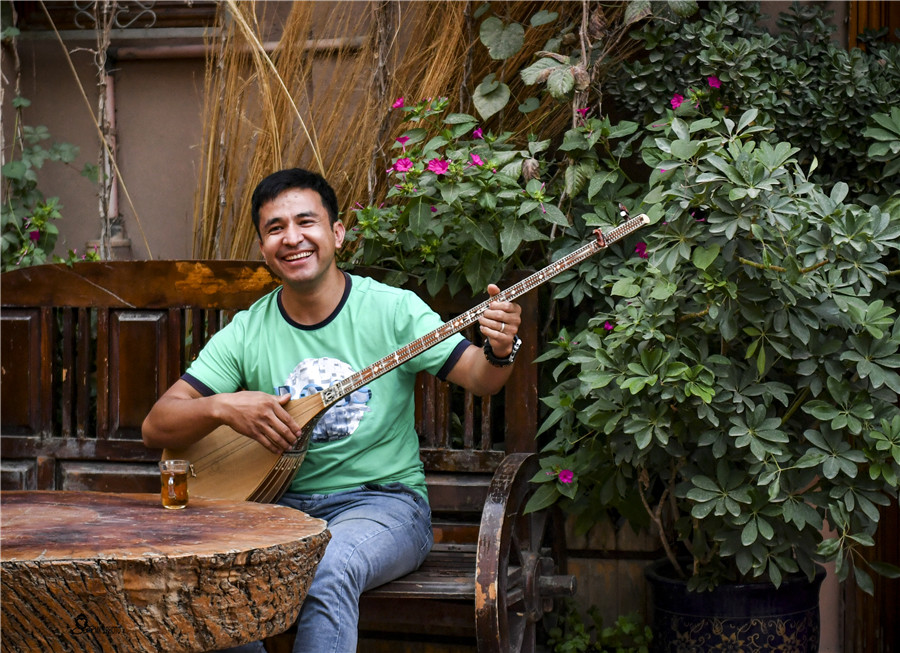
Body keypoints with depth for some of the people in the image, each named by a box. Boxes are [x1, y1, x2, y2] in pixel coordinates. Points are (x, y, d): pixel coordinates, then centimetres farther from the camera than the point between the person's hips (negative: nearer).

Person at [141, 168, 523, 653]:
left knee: (329, 571, -35)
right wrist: (222, 407, -20)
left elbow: (477, 377, -5)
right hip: (277, 503, 3)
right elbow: (156, 428, 1)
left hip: (380, 499, -3)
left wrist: (499, 352, -29)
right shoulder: (247, 333, 4)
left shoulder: (392, 309, -2)